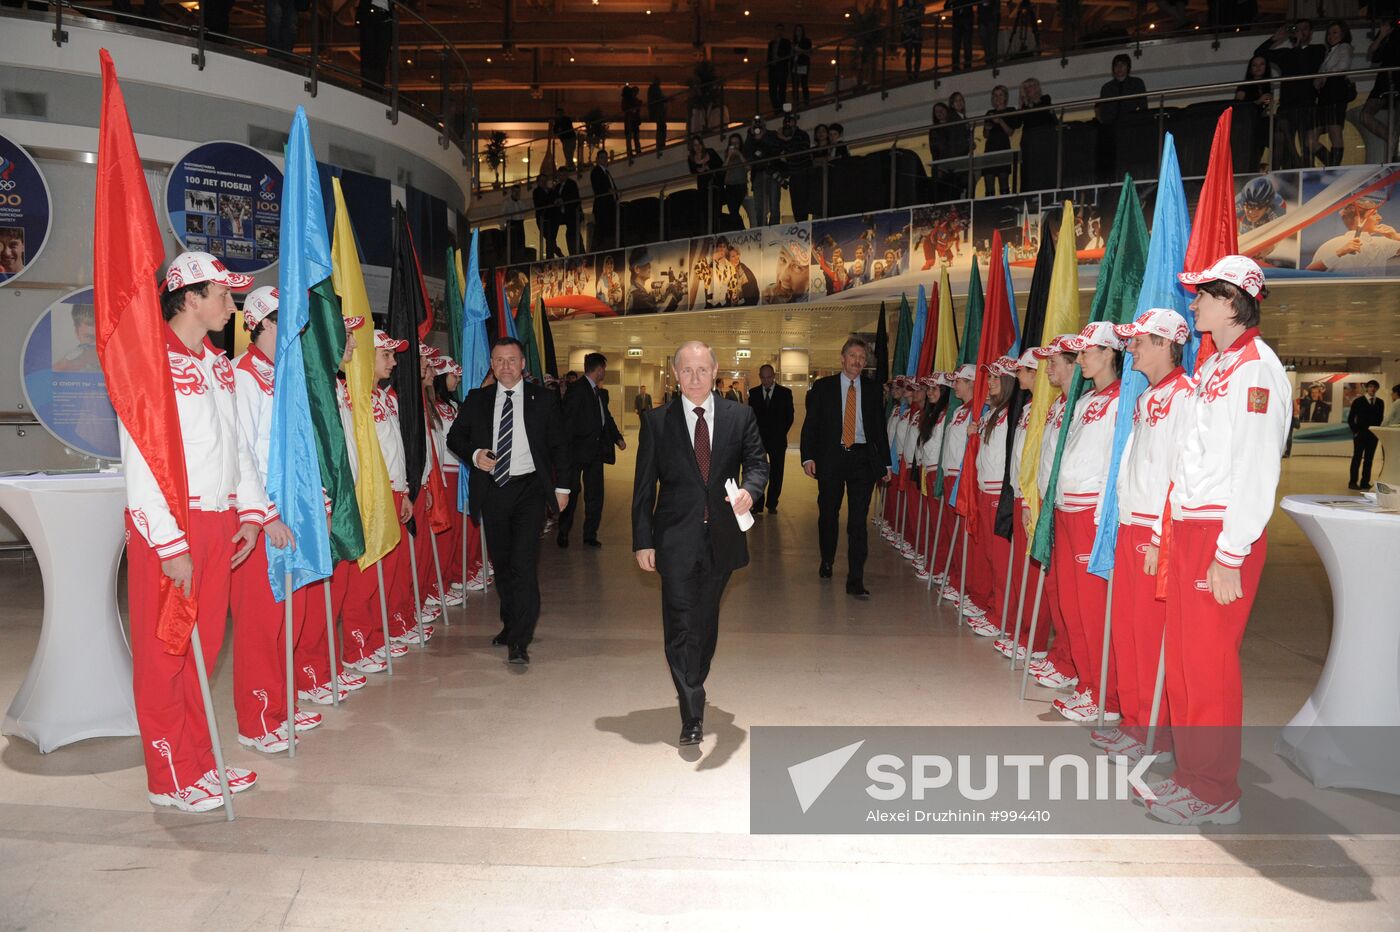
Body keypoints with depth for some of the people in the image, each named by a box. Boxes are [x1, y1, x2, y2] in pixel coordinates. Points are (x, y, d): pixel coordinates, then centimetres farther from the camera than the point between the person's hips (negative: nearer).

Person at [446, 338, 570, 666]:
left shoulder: (543, 399, 3)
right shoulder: (477, 399, 8)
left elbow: (559, 445, 6)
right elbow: (454, 436, 13)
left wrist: (561, 487, 1)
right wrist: (474, 454, -8)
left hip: (529, 489, -3)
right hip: (492, 489, 3)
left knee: (524, 563, -13)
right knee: (501, 563, 13)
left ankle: (519, 642, -12)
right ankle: (511, 624, 30)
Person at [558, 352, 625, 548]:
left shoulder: (600, 393, 14)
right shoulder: (577, 389, -11)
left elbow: (606, 416, 22)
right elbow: (568, 420, -15)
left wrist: (618, 437, 9)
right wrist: (566, 449, -18)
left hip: (596, 451, 8)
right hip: (578, 451, -8)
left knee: (595, 495, 9)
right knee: (572, 492, 3)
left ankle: (590, 534, 17)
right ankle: (563, 533, 16)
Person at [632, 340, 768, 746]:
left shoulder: (740, 416, 3)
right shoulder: (656, 421, -1)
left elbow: (757, 462, 5)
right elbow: (644, 486, 0)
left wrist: (749, 489, -19)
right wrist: (642, 540, -3)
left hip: (721, 537, 2)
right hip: (676, 539, -2)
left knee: (706, 622, 15)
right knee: (681, 627, -4)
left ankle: (693, 690, 36)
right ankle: (692, 715, 1)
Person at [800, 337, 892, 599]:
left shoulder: (873, 390, 9)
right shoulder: (822, 387, 4)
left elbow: (880, 428, 12)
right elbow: (810, 425, 2)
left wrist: (885, 462, 9)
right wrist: (808, 457, -9)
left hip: (863, 459, 0)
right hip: (830, 457, 0)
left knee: (858, 520, -3)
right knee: (828, 514, 11)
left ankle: (855, 581, -1)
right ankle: (826, 562, 34)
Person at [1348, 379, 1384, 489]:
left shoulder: (1380, 402, 8)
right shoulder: (1358, 401, -2)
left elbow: (1380, 418, 14)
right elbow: (1350, 418, -1)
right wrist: (1355, 431, -6)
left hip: (1373, 435, 3)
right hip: (1360, 435, -3)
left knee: (1369, 459, 4)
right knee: (1357, 458, -2)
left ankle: (1365, 483, 7)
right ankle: (1353, 482, 2)